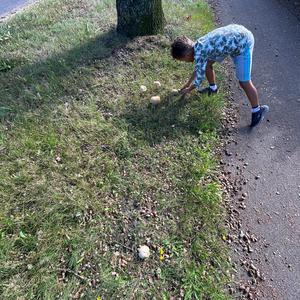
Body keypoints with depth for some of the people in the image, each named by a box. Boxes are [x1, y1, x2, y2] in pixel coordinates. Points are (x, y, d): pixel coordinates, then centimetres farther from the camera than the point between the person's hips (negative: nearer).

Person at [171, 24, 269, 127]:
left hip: (243, 42, -9)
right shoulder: (198, 46, 1)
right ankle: (212, 88, 37)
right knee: (207, 63, 12)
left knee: (244, 82, -7)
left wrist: (188, 89, 4)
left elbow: (198, 79, -14)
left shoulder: (199, 53, -26)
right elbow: (198, 68, 19)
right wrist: (187, 84, 26)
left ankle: (257, 111, 10)